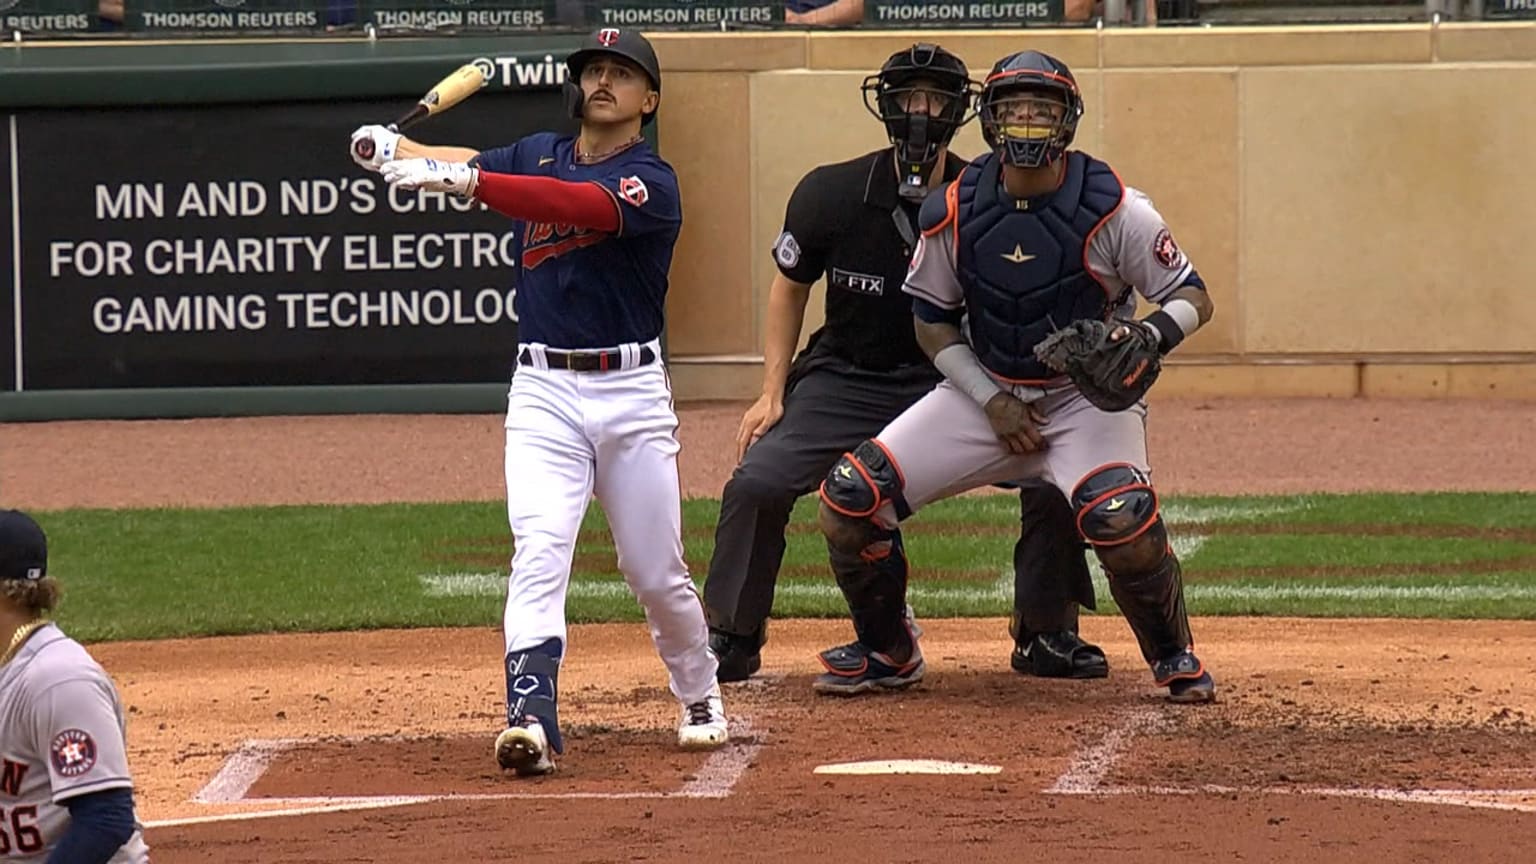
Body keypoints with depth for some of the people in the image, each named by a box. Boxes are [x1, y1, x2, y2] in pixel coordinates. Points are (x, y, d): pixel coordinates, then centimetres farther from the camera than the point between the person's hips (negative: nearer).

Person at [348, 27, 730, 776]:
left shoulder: (651, 182, -10)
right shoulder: (538, 156, 11)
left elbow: (586, 205, -28)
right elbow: (461, 164, 2)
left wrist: (463, 181, -40)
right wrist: (394, 149, -21)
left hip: (632, 394, -2)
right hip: (543, 392, 2)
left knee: (656, 574, 7)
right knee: (539, 552, -16)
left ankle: (701, 698, 31)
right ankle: (530, 720, -27)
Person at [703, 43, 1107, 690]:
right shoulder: (831, 195, -11)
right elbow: (790, 288, 6)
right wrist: (773, 394, -1)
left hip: (953, 383, 0)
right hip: (845, 381, 0)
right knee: (757, 483, -19)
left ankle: (1044, 635, 3)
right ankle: (731, 641, 2)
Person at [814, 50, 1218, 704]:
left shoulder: (1112, 209, -15)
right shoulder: (957, 209, -7)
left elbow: (1193, 297, -8)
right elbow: (931, 318, 5)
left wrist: (1152, 334, -31)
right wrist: (991, 402, -7)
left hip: (1090, 396, -4)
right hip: (984, 390, 4)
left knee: (1118, 516, -33)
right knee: (848, 499, -9)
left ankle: (1175, 658, -6)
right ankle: (885, 649, 16)